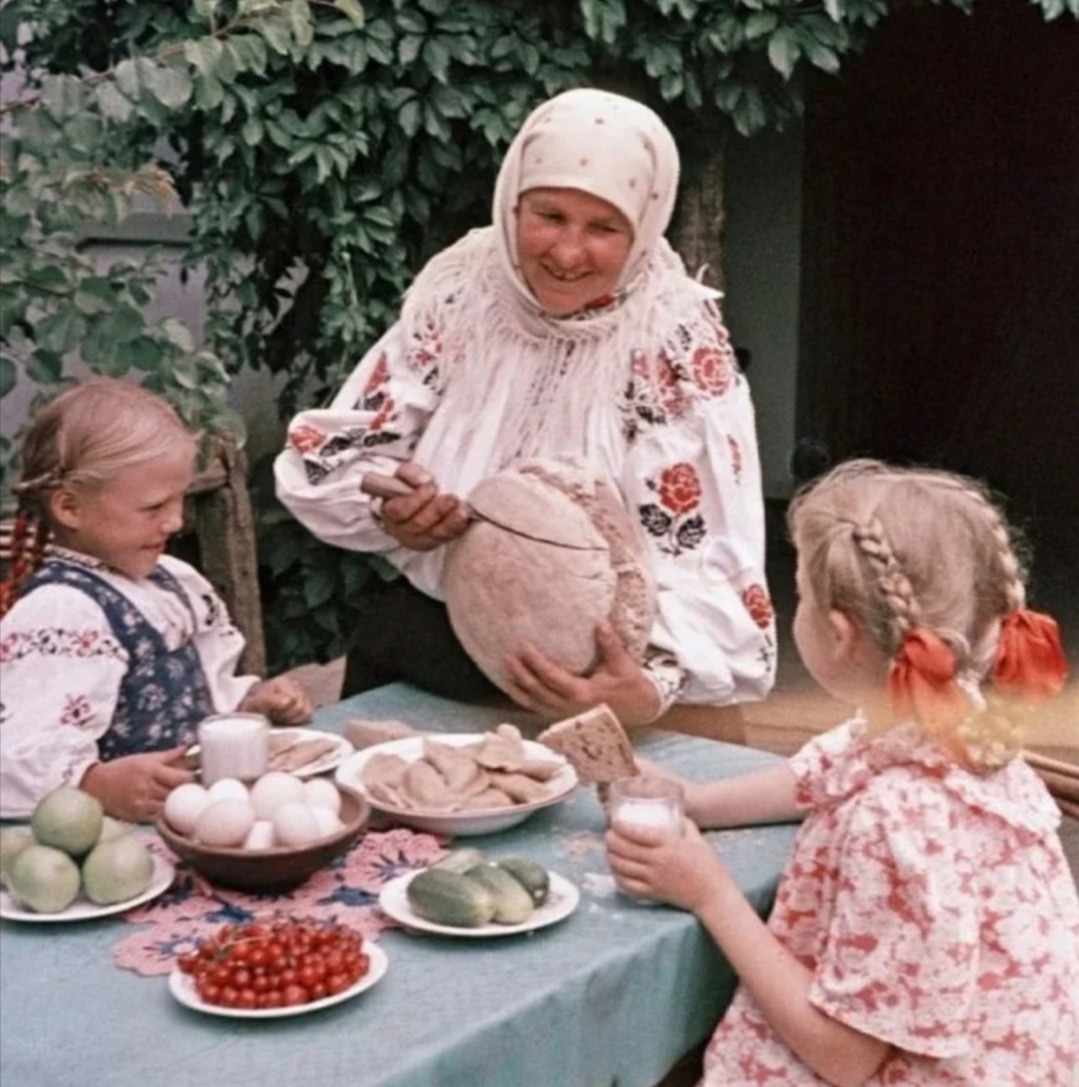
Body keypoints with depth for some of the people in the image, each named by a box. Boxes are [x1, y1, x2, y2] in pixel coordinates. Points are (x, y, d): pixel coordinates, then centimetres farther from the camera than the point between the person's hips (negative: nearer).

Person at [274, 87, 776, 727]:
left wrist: (651, 685, -36)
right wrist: (388, 510, -17)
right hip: (413, 653, 3)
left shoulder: (676, 342, -12)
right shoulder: (461, 289, -2)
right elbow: (324, 454, 4)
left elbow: (703, 562, -18)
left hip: (579, 682, -2)